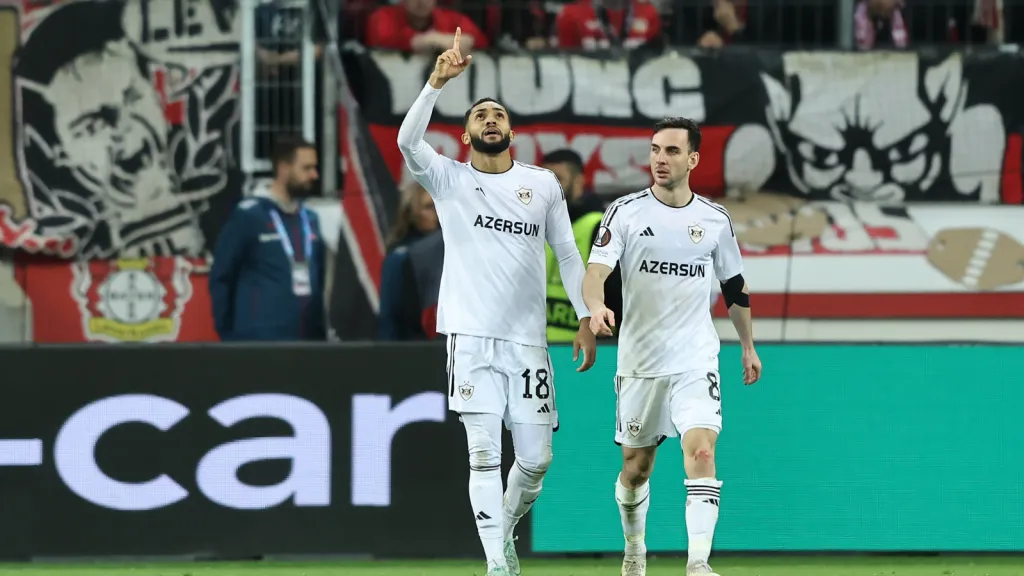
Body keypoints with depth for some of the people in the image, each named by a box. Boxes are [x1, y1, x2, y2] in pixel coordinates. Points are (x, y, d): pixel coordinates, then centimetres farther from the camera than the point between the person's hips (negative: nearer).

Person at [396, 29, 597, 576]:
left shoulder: (543, 184, 10)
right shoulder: (449, 178, 3)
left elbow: (567, 254, 13)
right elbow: (407, 140, -15)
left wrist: (585, 319, 5)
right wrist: (437, 82, -26)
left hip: (527, 339, 2)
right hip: (470, 335, -2)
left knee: (535, 459, 2)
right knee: (484, 454, -8)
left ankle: (506, 527, 31)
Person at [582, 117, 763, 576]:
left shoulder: (715, 220, 4)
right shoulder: (626, 211, -3)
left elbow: (735, 288, 16)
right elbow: (596, 270, -15)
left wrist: (748, 347, 19)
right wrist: (596, 306, -36)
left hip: (696, 361, 0)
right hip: (639, 361, 0)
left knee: (701, 451, -19)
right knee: (636, 465, 10)